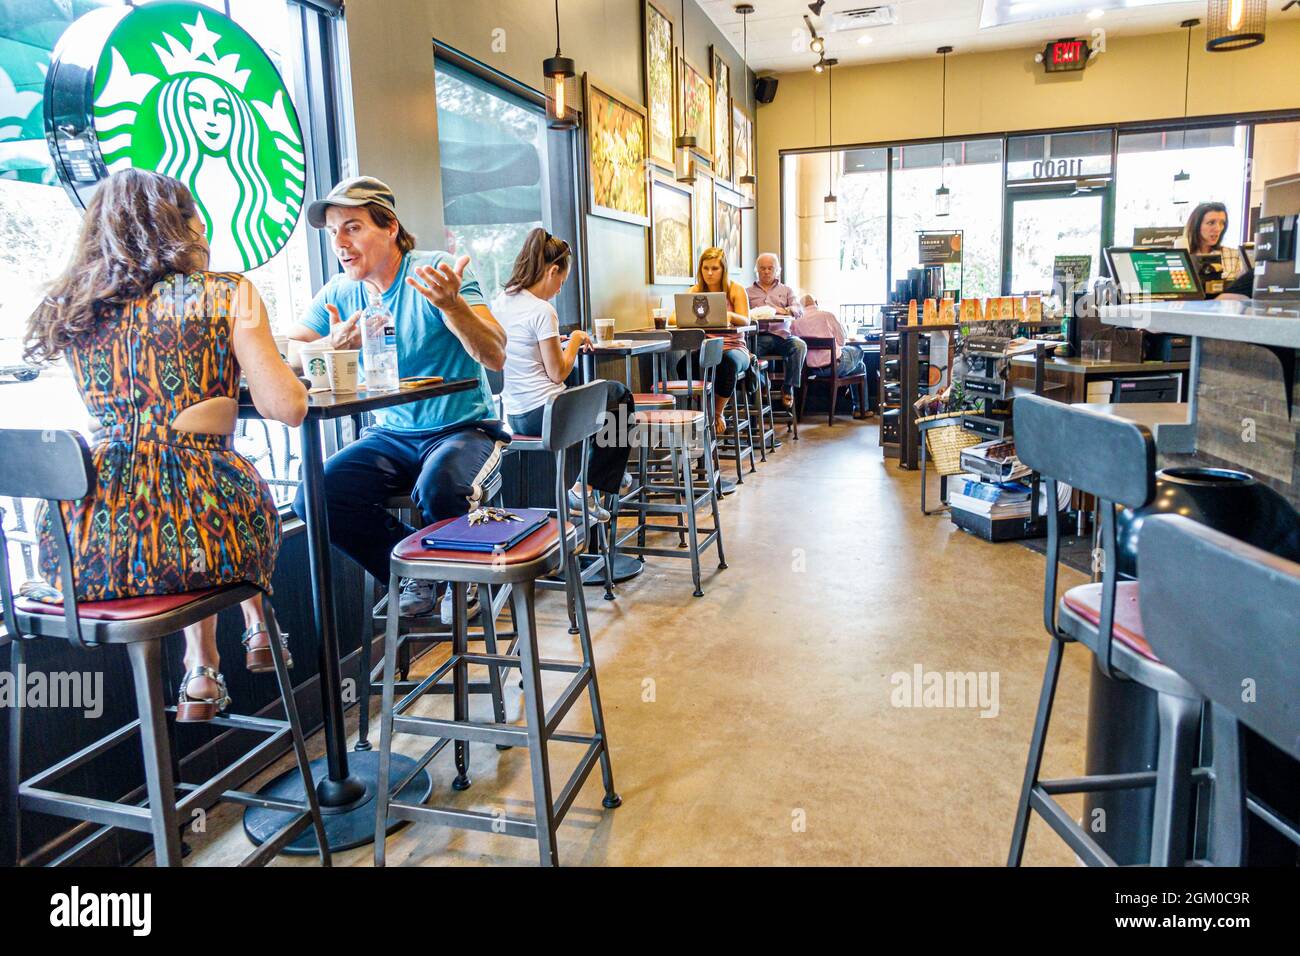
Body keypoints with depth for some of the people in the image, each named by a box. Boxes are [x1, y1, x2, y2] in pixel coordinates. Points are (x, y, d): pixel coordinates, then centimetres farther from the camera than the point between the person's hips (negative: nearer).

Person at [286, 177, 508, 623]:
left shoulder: (438, 272, -10)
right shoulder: (338, 294, 4)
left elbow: (495, 356, -22)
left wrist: (452, 304, -38)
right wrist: (332, 346, -26)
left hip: (464, 428, -5)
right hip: (392, 433, 5)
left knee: (438, 490, -35)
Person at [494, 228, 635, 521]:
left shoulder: (499, 302, 7)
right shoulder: (542, 310, -18)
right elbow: (557, 373, -14)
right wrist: (576, 340, 0)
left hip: (514, 415, 9)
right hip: (543, 412, -9)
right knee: (621, 394, 16)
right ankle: (584, 489, 14)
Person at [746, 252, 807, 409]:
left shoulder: (786, 290, 26)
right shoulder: (748, 292, 25)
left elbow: (799, 310, 8)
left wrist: (784, 310, -13)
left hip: (782, 334, 2)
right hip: (759, 335, -1)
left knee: (800, 345, -30)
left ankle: (788, 387, -17)